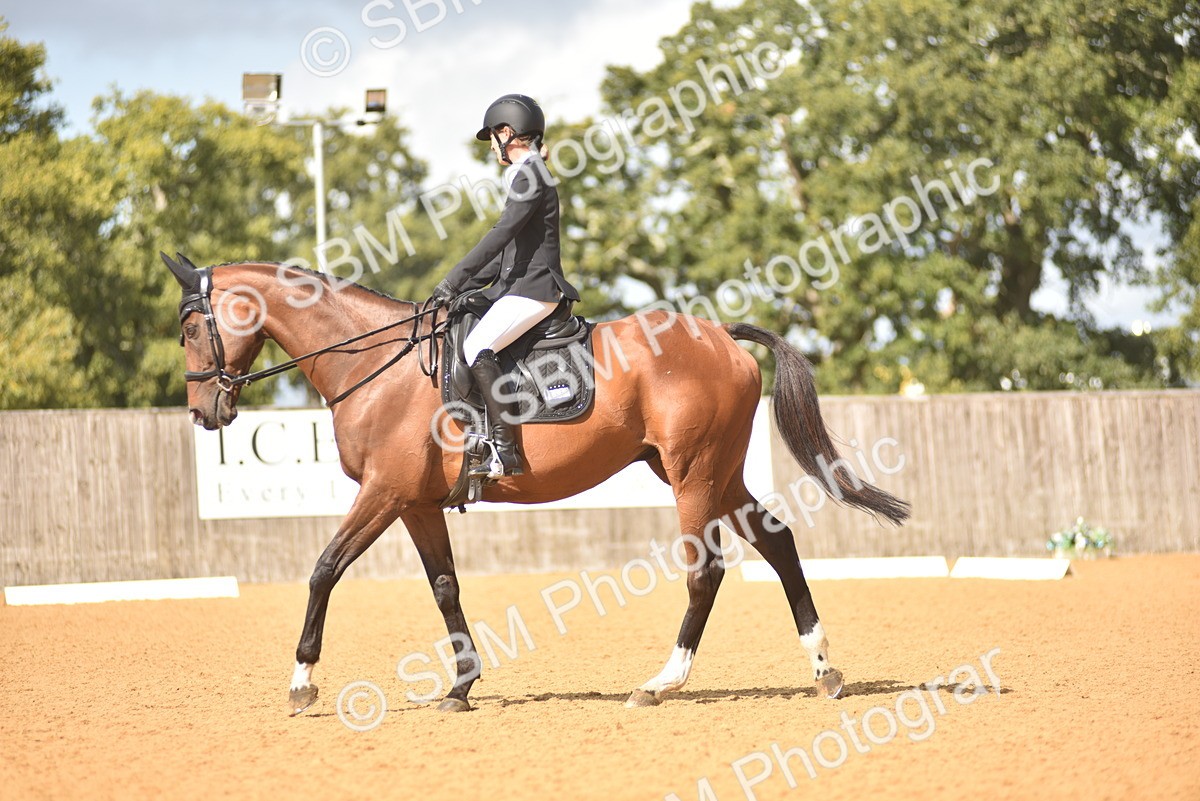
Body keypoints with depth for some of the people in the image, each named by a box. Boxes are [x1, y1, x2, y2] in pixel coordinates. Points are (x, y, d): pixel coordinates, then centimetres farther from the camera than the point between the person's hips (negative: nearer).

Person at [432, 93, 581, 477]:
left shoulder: (530, 175, -10)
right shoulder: (526, 175, 21)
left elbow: (501, 233, -19)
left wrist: (455, 279, -20)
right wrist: (467, 286, 15)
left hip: (534, 289, -11)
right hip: (520, 287, 11)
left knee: (477, 348, -26)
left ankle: (505, 450, -30)